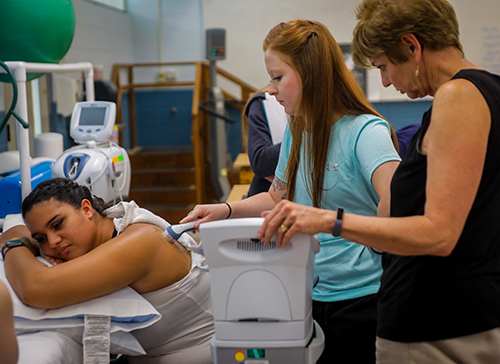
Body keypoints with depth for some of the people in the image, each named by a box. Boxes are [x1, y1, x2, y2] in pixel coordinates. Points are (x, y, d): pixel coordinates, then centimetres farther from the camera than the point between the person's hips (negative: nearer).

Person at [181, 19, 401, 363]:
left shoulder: (366, 132, -15)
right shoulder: (296, 132, 8)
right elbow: (277, 198, 20)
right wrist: (226, 210, 6)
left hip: (360, 297, -7)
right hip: (308, 294, 7)